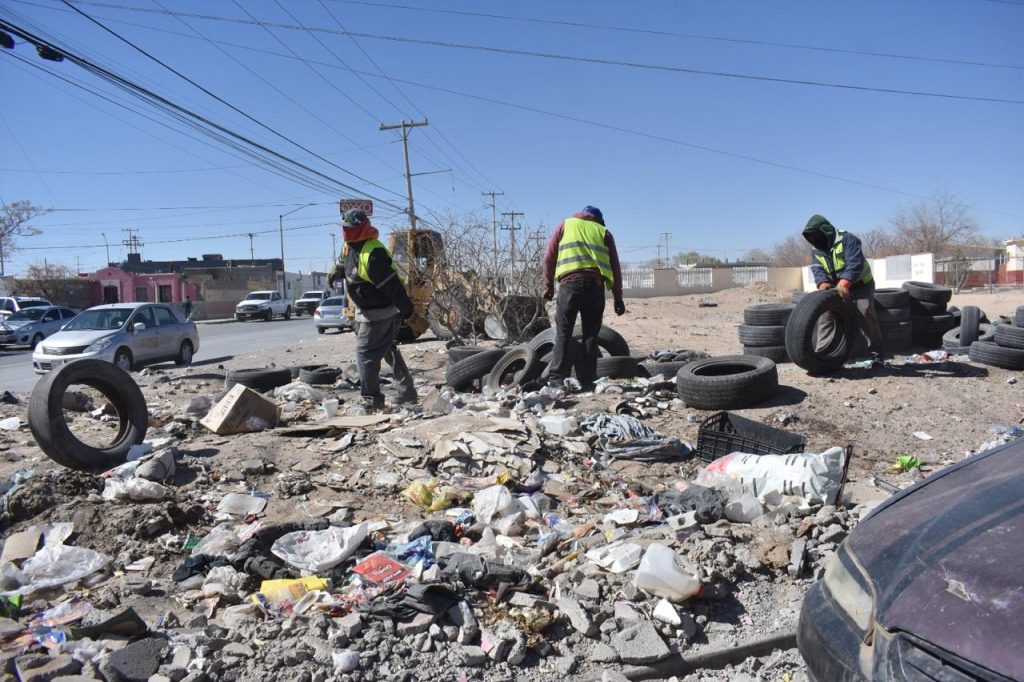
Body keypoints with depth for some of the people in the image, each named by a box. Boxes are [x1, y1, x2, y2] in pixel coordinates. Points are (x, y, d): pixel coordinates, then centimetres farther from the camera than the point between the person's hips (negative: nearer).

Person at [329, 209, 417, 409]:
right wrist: (336, 272, 8)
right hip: (365, 310, 11)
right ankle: (407, 392, 31)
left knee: (365, 352, -7)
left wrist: (406, 310, -25)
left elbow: (392, 285, -28)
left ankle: (372, 400, 2)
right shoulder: (348, 246, 2)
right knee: (387, 349, 19)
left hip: (378, 313, -11)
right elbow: (345, 264, 27)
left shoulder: (373, 254, -30)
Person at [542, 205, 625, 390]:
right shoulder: (604, 231, 23)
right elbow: (615, 267, 17)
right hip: (596, 283, 1)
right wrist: (618, 298, 18)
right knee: (591, 334, 7)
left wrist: (548, 286, 15)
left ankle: (557, 379, -11)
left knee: (563, 332, -2)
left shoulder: (566, 224, 22)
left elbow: (549, 256, 13)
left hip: (570, 281, -1)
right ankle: (587, 382, 5)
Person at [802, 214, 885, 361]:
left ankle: (877, 353, -3)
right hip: (836, 287, 6)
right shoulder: (816, 250, 1)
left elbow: (855, 264, -31)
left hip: (860, 285, -6)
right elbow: (817, 270, -10)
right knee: (825, 314, -6)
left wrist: (843, 284, -45)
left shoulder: (847, 239, -20)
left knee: (866, 316, -14)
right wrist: (823, 284, -32)